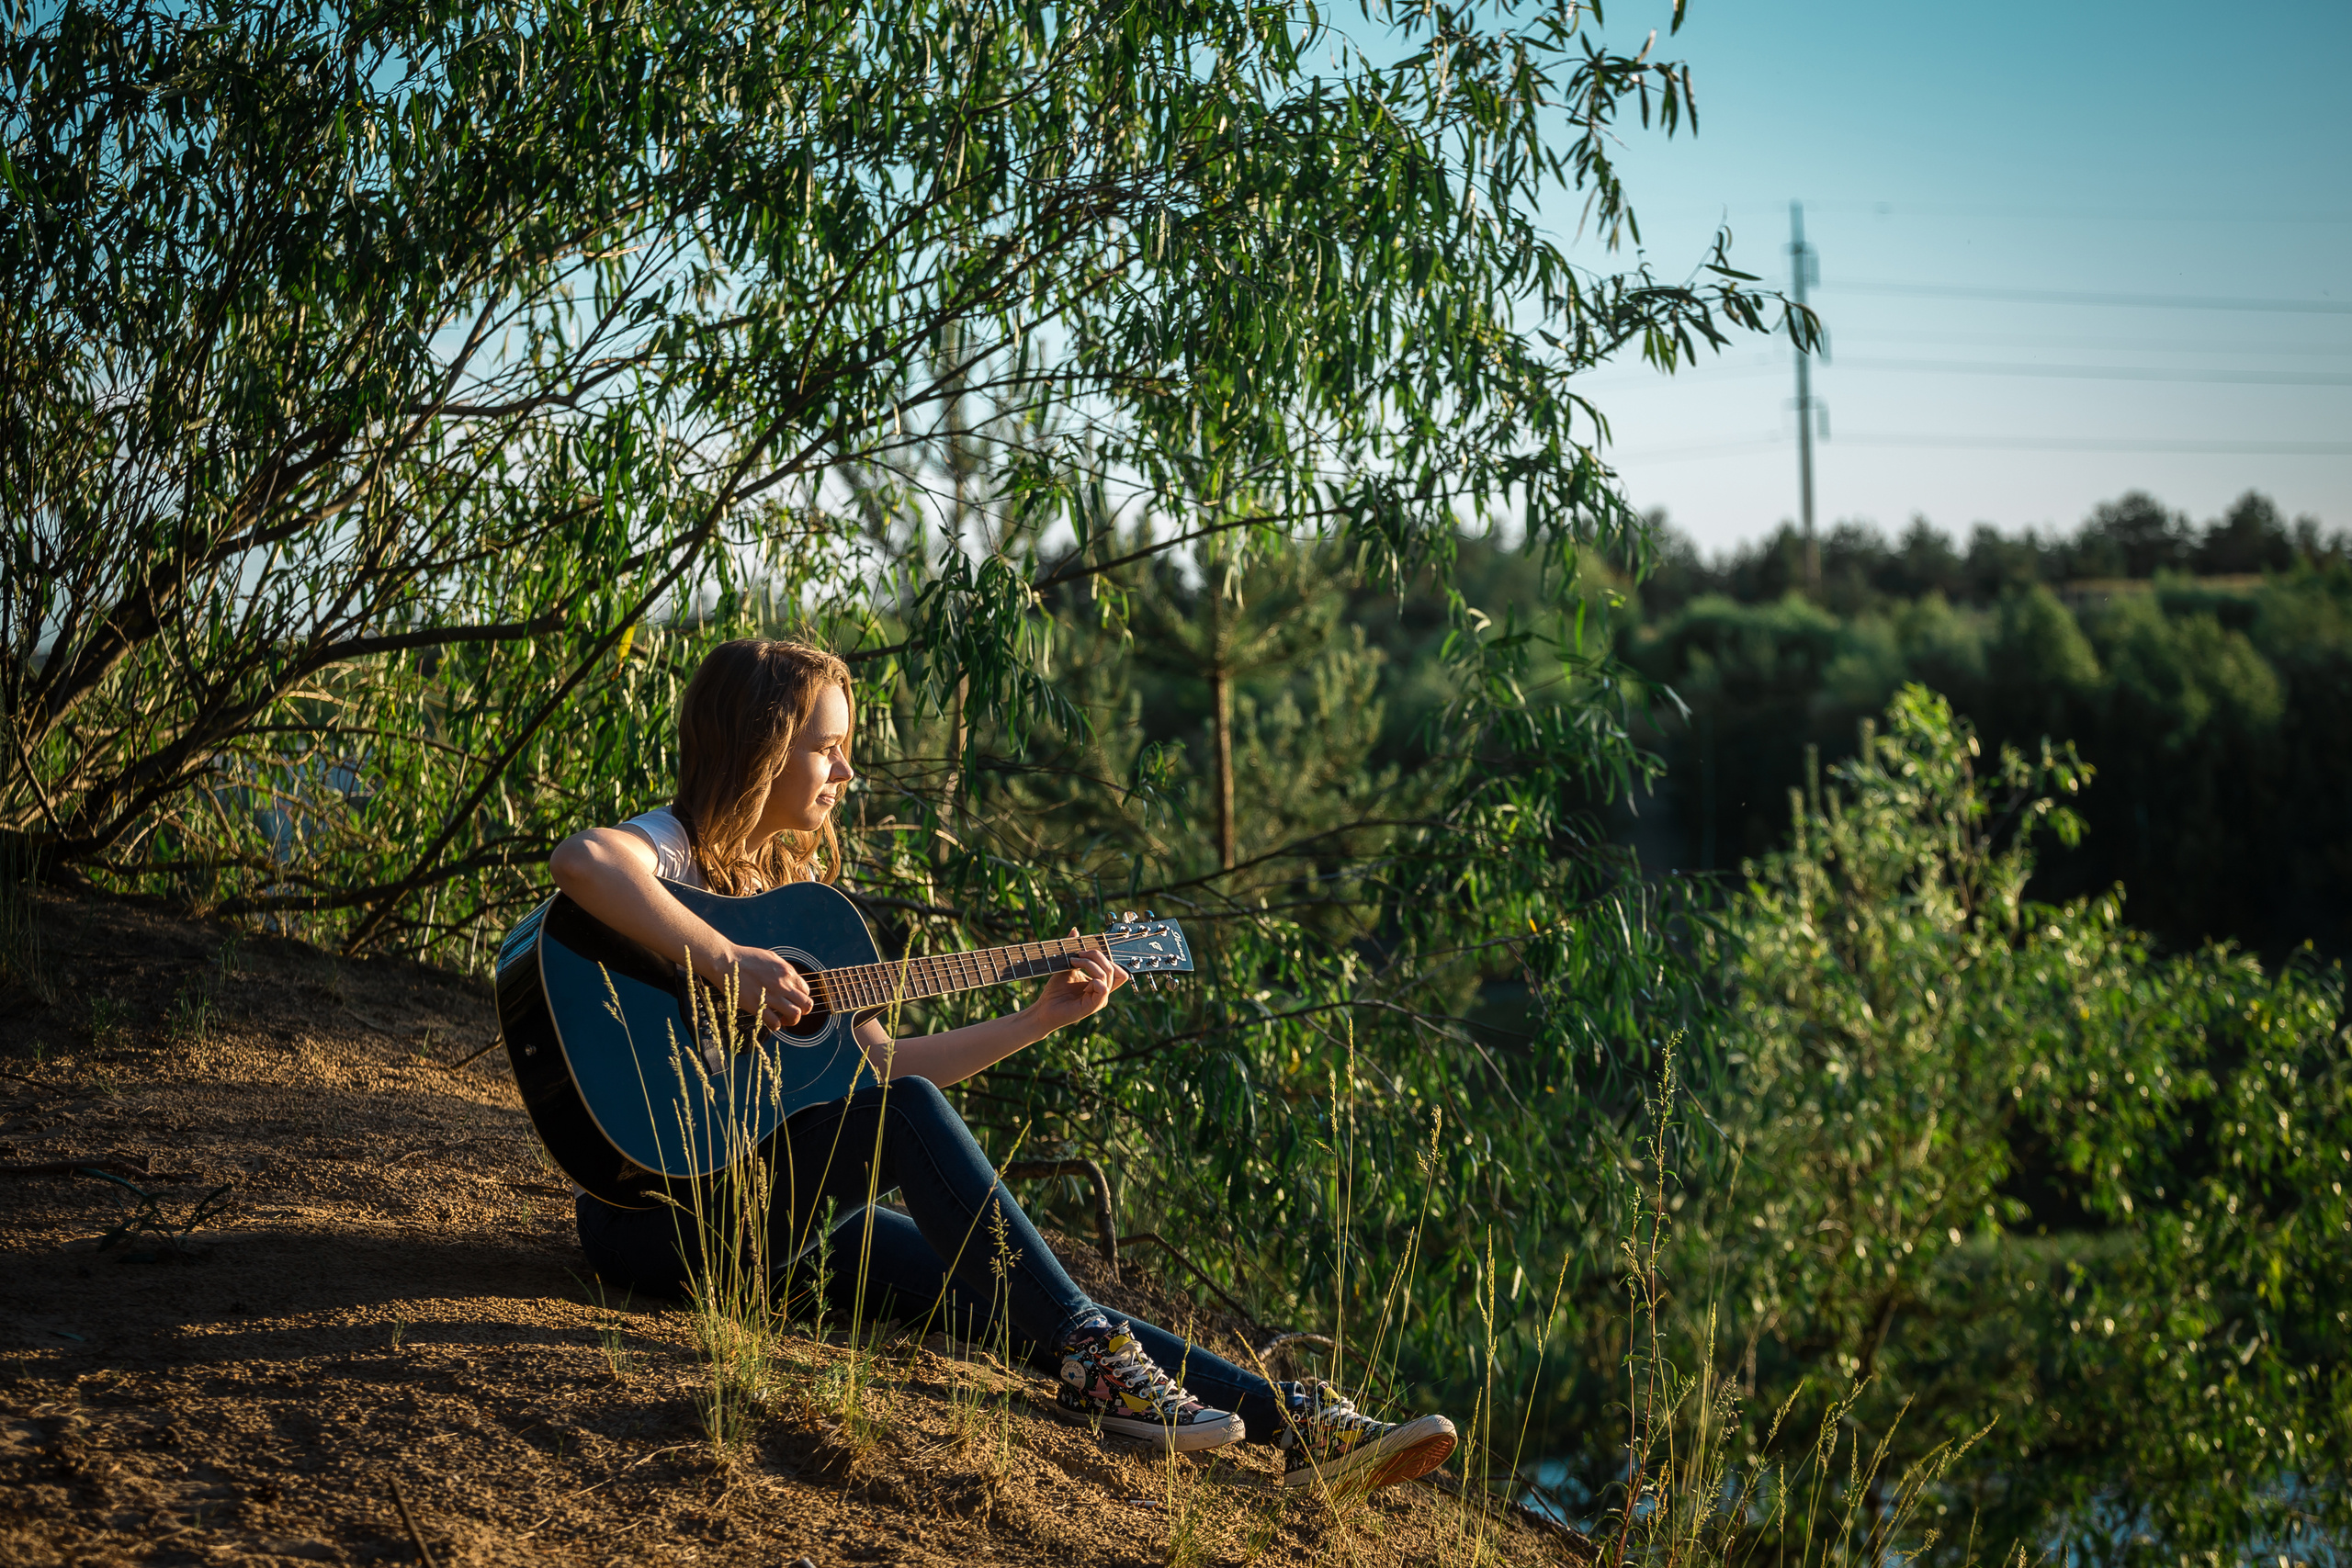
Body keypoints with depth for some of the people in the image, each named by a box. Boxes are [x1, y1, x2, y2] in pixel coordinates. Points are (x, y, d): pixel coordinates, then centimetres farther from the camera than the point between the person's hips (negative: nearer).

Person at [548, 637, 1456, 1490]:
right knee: (910, 1118, -28)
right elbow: (580, 862, -33)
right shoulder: (677, 848, -7)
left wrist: (1040, 1019, 14)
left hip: (777, 1208, 7)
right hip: (655, 1211, -7)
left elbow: (878, 1066, 17)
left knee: (1001, 1290, -7)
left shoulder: (796, 882, 17)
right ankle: (1086, 1353, -23)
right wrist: (729, 964, -33)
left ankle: (1294, 1419, -13)